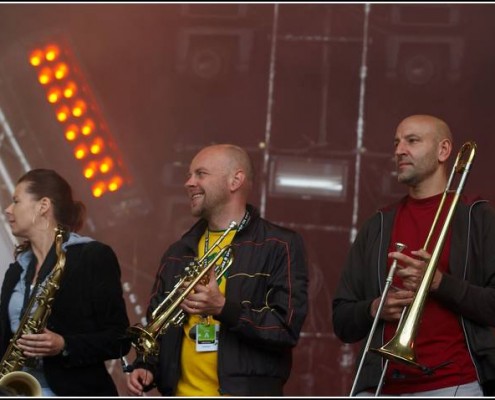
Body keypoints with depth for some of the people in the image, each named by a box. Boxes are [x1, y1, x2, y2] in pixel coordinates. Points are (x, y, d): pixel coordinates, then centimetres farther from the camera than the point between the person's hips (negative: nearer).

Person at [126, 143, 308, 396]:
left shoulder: (280, 247, 1)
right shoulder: (178, 254, 19)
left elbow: (287, 327, -9)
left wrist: (223, 308, -19)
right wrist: (145, 366, 5)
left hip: (246, 392, -5)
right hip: (181, 392, 5)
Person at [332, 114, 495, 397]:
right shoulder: (377, 227, 18)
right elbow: (342, 322, 17)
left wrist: (439, 282, -14)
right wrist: (374, 309, -3)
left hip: (455, 387, -4)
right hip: (382, 388, 4)